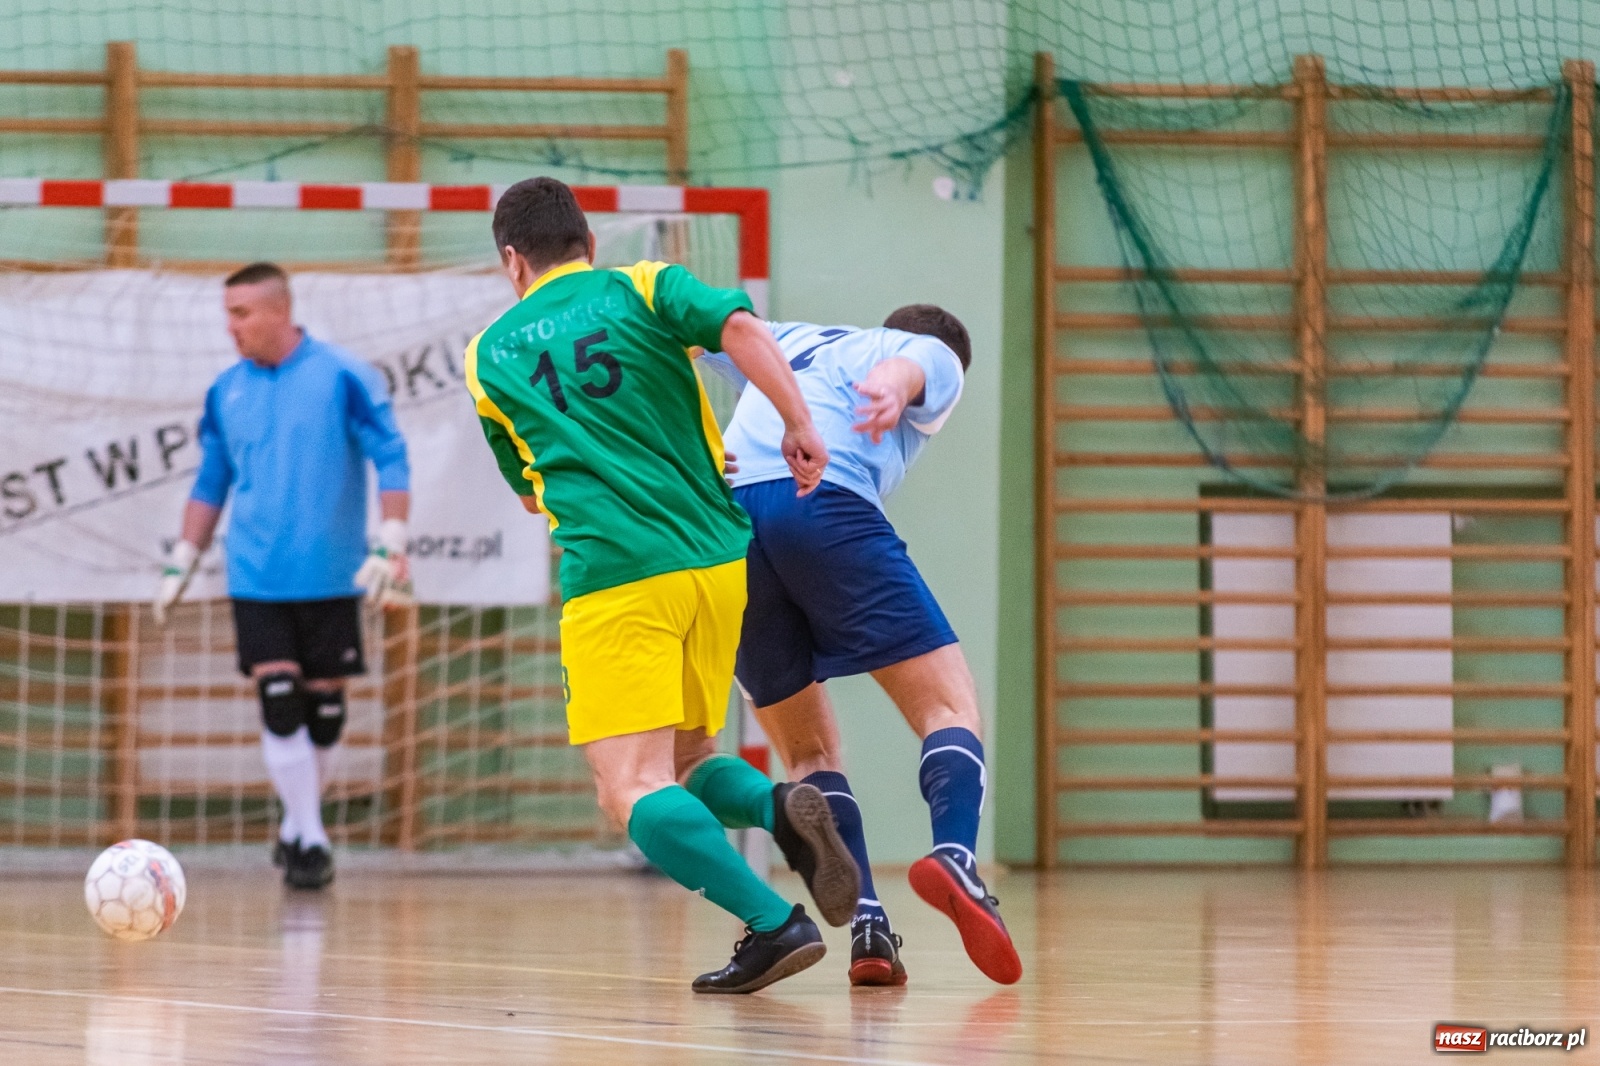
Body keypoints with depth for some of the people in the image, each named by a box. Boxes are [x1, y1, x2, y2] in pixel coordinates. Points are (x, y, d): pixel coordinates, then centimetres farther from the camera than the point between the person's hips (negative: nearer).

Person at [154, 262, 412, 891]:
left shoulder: (343, 378, -7)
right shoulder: (226, 392, 6)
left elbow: (391, 461, -6)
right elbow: (210, 484, 15)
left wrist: (390, 548, -14)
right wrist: (181, 564, 12)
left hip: (331, 578, -2)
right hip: (256, 579, 2)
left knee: (324, 709, 4)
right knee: (279, 707, -9)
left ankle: (297, 825, 23)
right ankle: (308, 839, -3)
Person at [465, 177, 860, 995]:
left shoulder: (488, 355, 16)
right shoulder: (643, 289, 12)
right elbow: (740, 327, -9)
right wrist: (798, 426, -6)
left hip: (612, 576, -3)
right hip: (718, 559, 3)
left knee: (634, 791, -8)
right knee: (683, 764, 20)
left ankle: (774, 925, -27)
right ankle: (785, 808, -11)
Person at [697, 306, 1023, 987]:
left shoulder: (793, 341, 40)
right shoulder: (937, 357, 23)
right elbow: (909, 366, -1)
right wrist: (892, 388, -21)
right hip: (824, 500, -5)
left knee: (808, 749, 14)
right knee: (949, 706, -2)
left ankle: (866, 927, -6)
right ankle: (954, 855, -32)